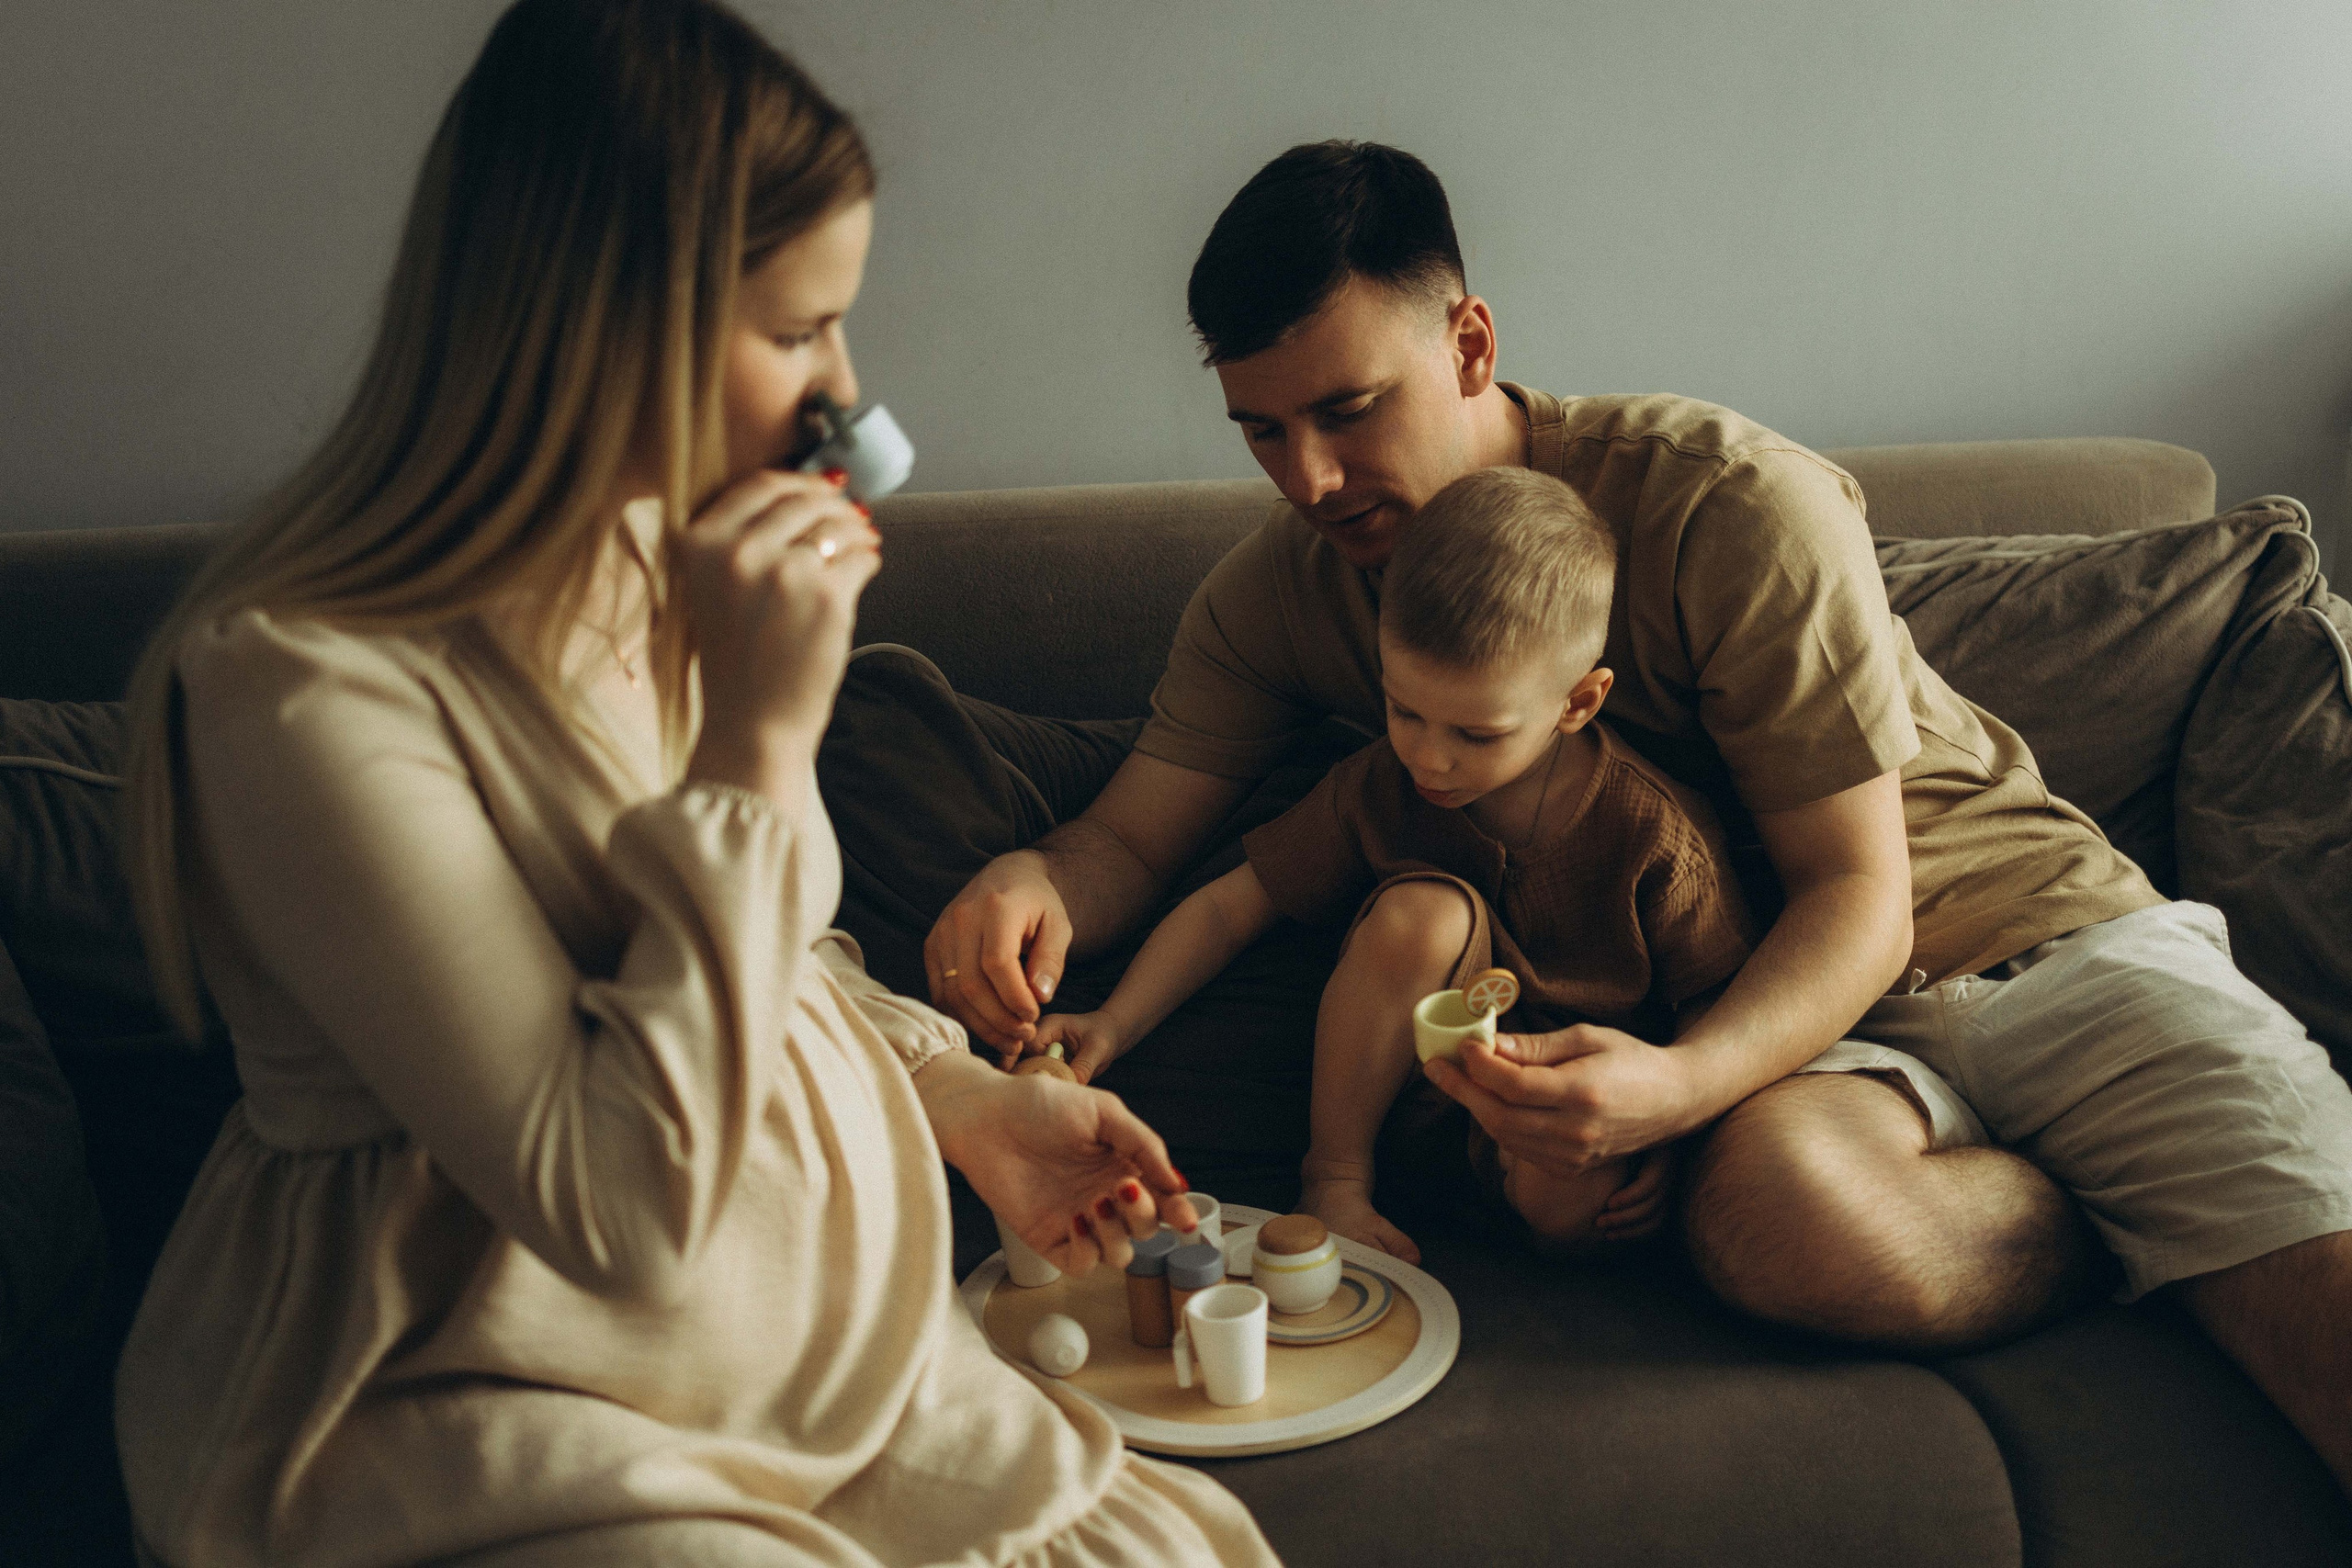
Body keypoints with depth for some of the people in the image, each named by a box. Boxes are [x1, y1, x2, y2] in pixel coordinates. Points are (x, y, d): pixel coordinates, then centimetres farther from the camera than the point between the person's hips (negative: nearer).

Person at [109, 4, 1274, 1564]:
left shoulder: (669, 563, 2)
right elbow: (620, 1207, -25)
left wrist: (964, 1097, 4)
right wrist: (759, 734, -27)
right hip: (483, 1422, -7)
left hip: (789, 1329, 8)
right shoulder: (306, 685, -25)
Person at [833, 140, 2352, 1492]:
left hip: (2027, 924, -2)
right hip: (1781, 1009, 3)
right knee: (1771, 1208, -35)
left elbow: (1862, 900, -17)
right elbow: (1132, 835, -1)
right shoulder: (1277, 594, -2)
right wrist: (1034, 880, -28)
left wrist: (1676, 1085, -37)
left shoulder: (1730, 504, -18)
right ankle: (2161, 1236, -8)